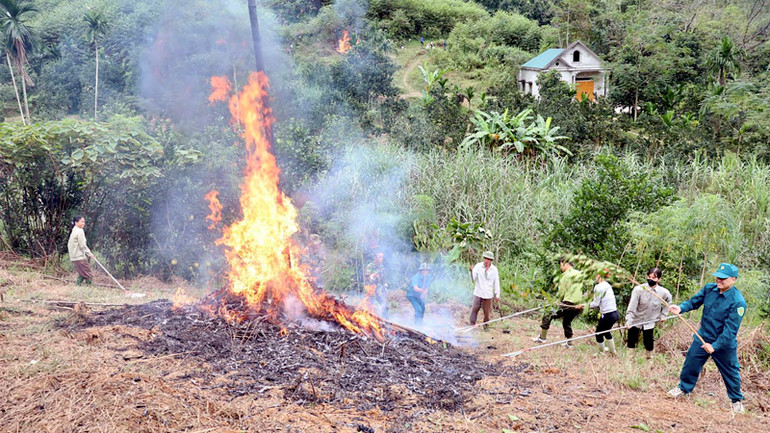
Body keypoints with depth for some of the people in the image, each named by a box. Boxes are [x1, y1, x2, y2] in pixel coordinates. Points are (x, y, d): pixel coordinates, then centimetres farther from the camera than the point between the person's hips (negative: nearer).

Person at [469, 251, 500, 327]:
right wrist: (471, 271, -33)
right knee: (475, 309, -3)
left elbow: (496, 282, 5)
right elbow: (473, 278, -12)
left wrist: (497, 295, 6)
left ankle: (485, 325, 23)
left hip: (488, 294, 1)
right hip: (478, 293, -1)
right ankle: (472, 325, 7)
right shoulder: (478, 266, -6)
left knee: (487, 311, 6)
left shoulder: (494, 269, -2)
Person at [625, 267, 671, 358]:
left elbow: (668, 301, 12)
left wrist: (663, 315, 7)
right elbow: (632, 306, -21)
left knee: (649, 345, 7)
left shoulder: (663, 292, -12)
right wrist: (628, 321, -29)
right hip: (635, 321, -1)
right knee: (631, 344, 6)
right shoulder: (638, 289, -20)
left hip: (649, 323, 1)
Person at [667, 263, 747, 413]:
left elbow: (730, 329, -26)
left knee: (730, 372, 13)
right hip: (703, 338, 5)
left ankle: (736, 400, 37)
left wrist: (715, 346, -27)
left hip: (724, 344, -4)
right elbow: (694, 301, 3)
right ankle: (684, 387, 40)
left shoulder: (738, 302, -26)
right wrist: (681, 308, -18)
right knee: (690, 363, 15)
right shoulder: (709, 288, -10)